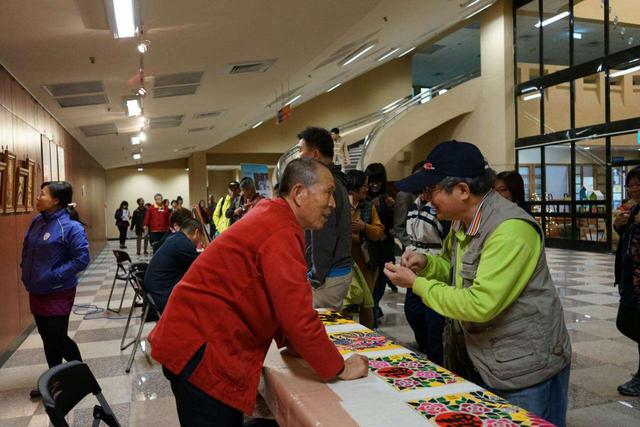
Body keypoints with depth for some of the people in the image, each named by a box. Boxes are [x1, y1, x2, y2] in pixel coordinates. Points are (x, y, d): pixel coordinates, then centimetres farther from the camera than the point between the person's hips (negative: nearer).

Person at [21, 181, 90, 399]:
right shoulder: (37, 222, 4)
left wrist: (55, 275, -22)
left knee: (58, 338, -1)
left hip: (58, 293, -7)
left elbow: (82, 258, -20)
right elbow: (27, 248, 19)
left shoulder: (70, 226, -18)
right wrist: (26, 269, 6)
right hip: (36, 291, 7)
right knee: (47, 338, 16)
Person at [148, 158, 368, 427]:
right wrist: (339, 369, -10)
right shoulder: (281, 232, -22)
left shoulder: (271, 216, 10)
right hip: (197, 348, -10)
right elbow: (299, 316, -23)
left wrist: (291, 344, 13)